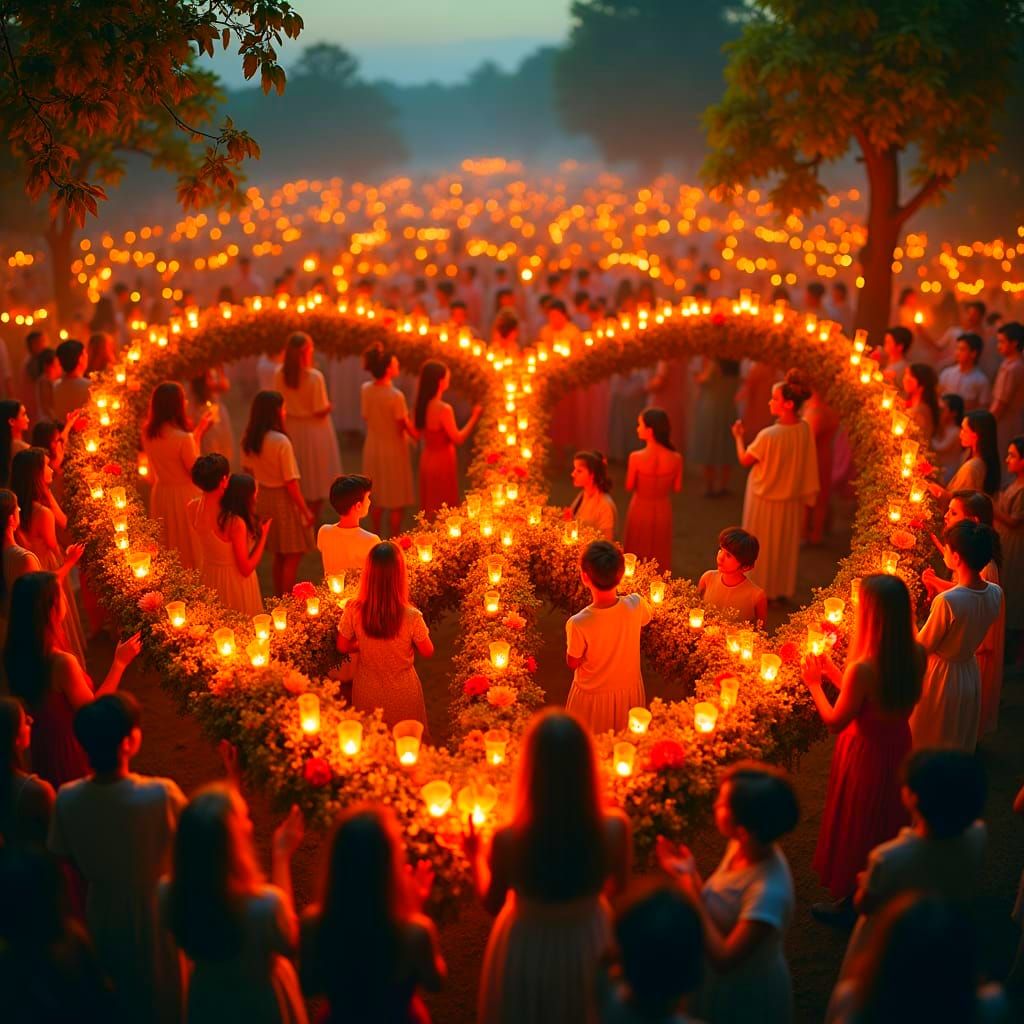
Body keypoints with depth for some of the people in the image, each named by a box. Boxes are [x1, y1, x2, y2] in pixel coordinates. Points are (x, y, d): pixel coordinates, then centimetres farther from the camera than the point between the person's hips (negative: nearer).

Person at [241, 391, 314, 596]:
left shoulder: (249, 439, -3)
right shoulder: (281, 442, -24)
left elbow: (248, 471, 8)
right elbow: (291, 483, -21)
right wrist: (305, 511, -12)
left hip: (263, 499, 8)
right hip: (283, 500, -8)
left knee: (279, 555, 21)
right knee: (293, 555, 6)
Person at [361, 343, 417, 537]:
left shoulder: (365, 389, -7)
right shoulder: (395, 396, -25)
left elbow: (366, 417, 4)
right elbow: (407, 427, -16)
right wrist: (419, 436, 2)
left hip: (372, 448, 6)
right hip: (393, 450, -6)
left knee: (377, 500, 20)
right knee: (396, 503, 9)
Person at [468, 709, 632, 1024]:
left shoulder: (508, 839, -33)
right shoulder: (615, 828, -27)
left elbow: (492, 904, -12)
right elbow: (618, 888, -5)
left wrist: (476, 857, 6)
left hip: (528, 951, -1)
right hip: (589, 945, 1)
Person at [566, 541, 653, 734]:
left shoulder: (578, 623, -34)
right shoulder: (636, 605, -25)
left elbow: (573, 663, -15)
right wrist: (615, 594, 4)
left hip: (593, 696, -3)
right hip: (630, 690, 3)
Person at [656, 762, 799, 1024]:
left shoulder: (768, 892, -36)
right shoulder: (739, 847, -12)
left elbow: (723, 958, -33)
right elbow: (714, 909, -2)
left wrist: (689, 884, -31)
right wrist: (689, 874, -19)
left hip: (751, 1002, -6)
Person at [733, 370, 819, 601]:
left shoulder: (768, 436, -32)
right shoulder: (805, 429, -14)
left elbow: (745, 460, -16)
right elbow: (807, 466, -2)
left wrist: (738, 437, 3)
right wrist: (808, 498, 11)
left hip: (765, 501, -5)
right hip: (791, 501, 5)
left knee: (762, 548, 15)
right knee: (786, 547, 23)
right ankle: (784, 589, 36)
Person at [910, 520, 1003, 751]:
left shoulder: (947, 601, -32)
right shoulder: (996, 594, -12)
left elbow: (921, 648, -19)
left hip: (940, 677, -6)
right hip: (971, 674, 6)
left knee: (925, 746, 16)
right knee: (959, 745, 26)